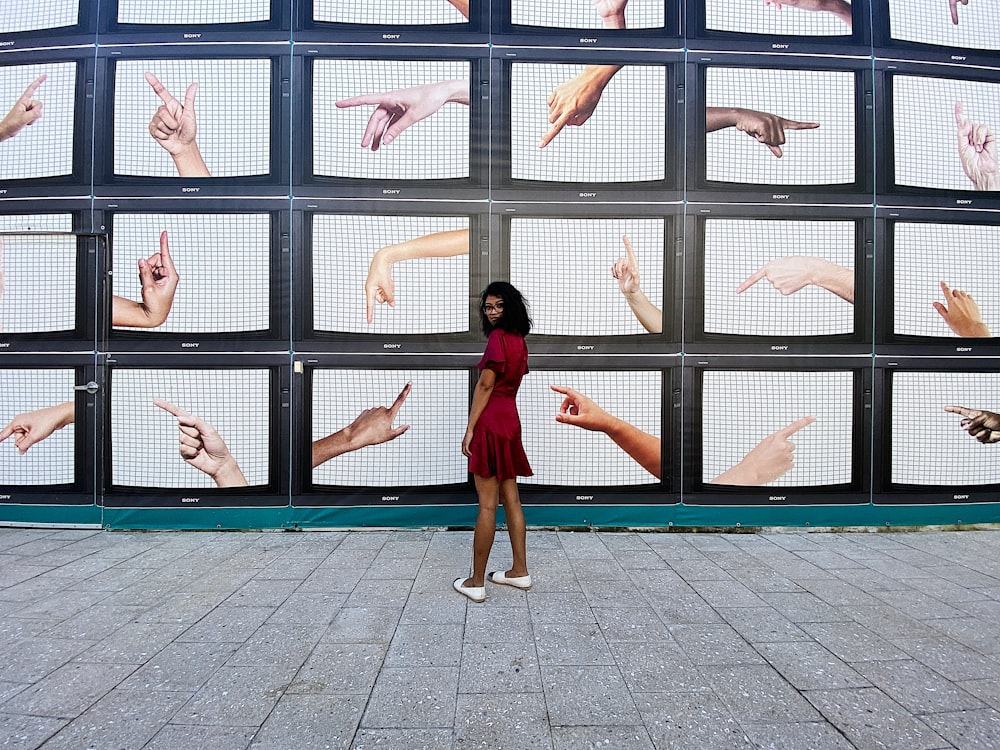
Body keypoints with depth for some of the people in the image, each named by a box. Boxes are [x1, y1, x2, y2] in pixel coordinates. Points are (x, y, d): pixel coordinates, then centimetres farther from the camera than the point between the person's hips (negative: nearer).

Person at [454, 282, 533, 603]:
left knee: (487, 504, -5)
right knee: (510, 498, 13)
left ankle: (476, 582, 4)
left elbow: (485, 385, -15)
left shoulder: (497, 337, -12)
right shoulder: (518, 340, 14)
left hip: (491, 420, -9)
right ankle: (520, 571, 22)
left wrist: (470, 428, -12)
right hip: (510, 418, 9)